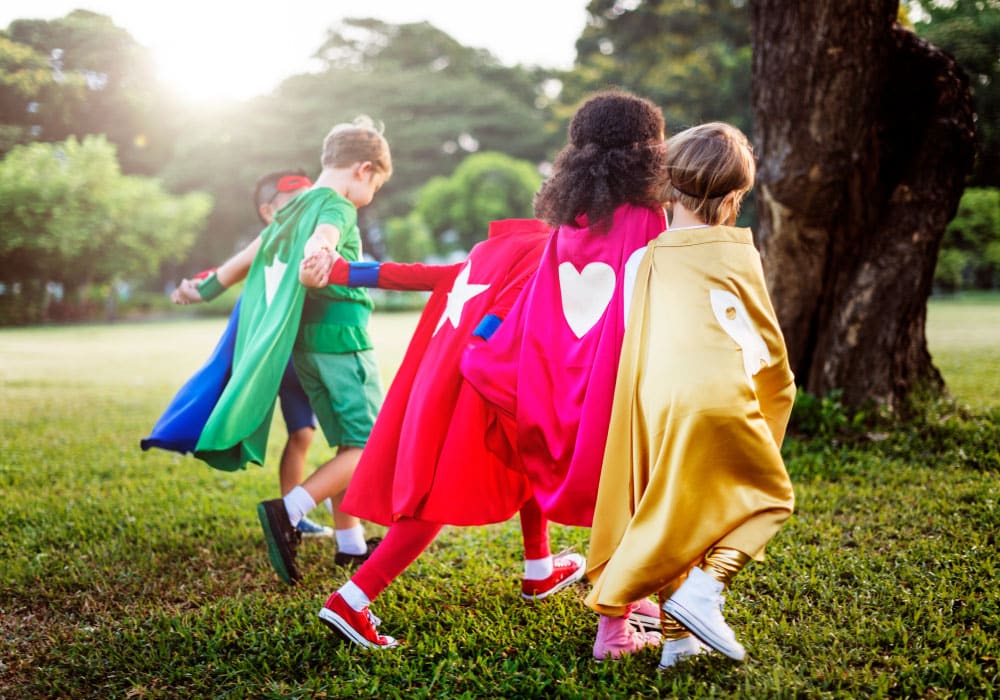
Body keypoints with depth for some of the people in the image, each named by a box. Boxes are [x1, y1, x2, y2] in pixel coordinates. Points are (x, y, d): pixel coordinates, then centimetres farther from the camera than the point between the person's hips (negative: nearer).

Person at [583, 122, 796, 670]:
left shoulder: (650, 257, 15)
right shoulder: (736, 252, 6)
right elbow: (767, 339, 17)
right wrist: (777, 389, 34)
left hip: (656, 407, 4)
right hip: (719, 400, -4)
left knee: (672, 516, 18)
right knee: (769, 496, 15)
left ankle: (677, 636, 18)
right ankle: (702, 587, -4)